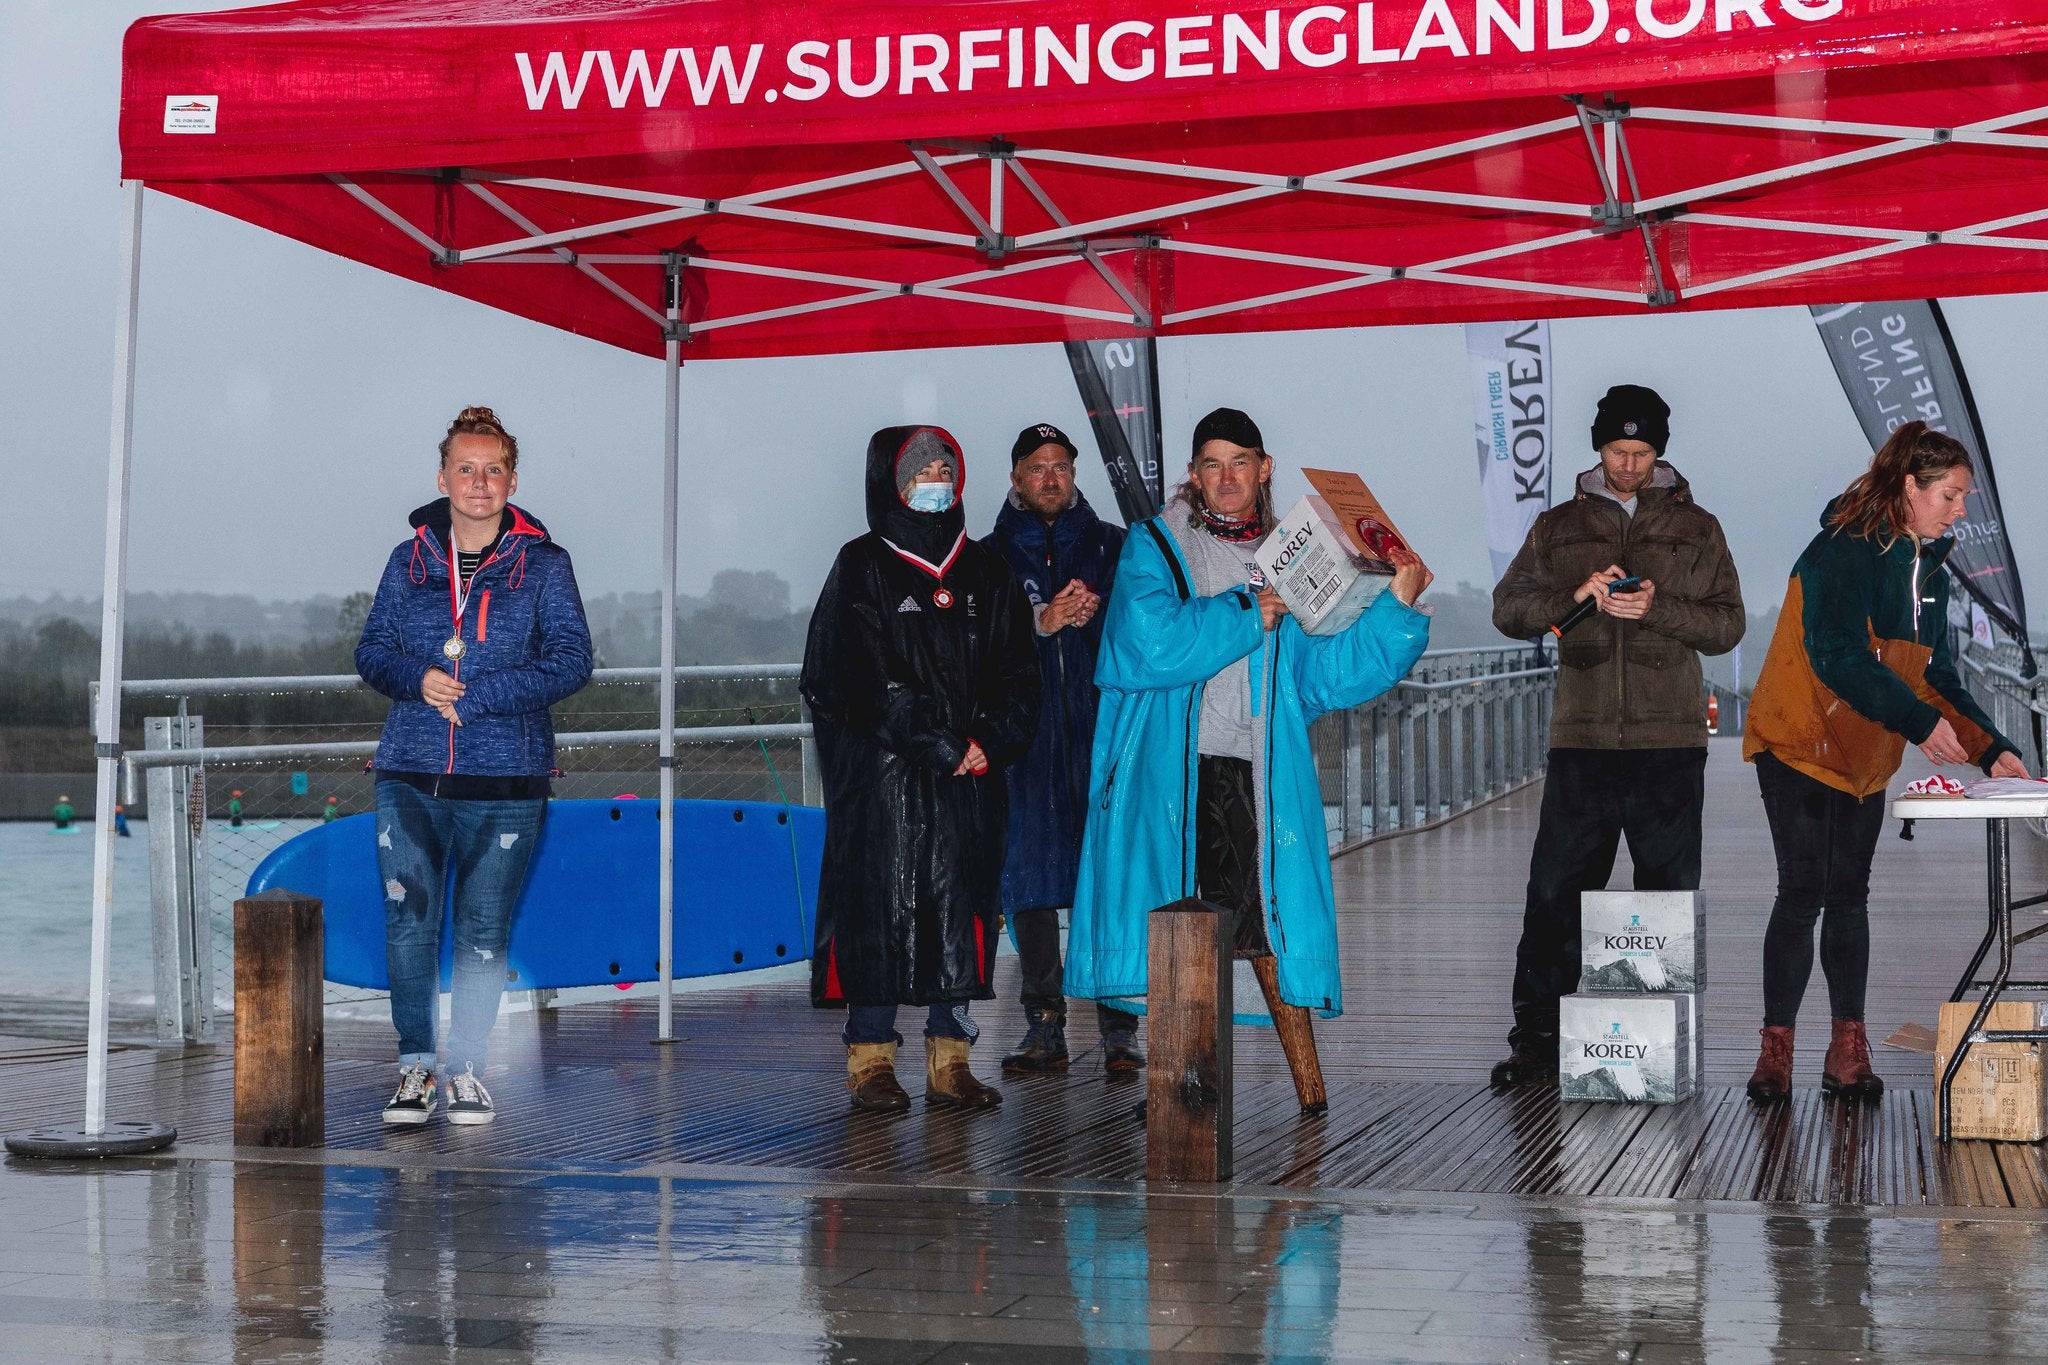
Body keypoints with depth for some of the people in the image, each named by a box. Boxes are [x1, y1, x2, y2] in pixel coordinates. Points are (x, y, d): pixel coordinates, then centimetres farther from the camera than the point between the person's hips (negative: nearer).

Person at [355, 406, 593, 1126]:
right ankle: (415, 1067, 8)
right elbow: (372, 651, 11)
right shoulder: (410, 560, 10)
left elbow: (571, 660, -7)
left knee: (483, 930, 4)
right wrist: (418, 679, -11)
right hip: (410, 774, 2)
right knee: (408, 918, -3)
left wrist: (473, 696, -15)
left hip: (506, 779, -2)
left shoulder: (543, 565, 2)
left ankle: (465, 1068, 16)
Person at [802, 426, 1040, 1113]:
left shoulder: (986, 572, 14)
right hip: (881, 773, -4)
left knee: (962, 907, 3)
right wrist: (943, 746, -14)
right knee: (880, 905, -4)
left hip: (971, 777, 4)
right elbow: (869, 678, -9)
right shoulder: (862, 567, 1)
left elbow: (1017, 670, 9)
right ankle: (871, 1058, 4)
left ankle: (949, 1061, 10)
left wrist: (992, 741, -8)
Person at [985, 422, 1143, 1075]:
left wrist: (1093, 613, -9)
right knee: (1030, 875, -1)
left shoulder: (1111, 545, 14)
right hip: (1025, 737, 1)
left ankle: (1119, 1028, -3)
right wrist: (1042, 621, -12)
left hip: (1103, 731, 0)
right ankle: (1044, 1029, 5)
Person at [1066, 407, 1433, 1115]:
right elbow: (1151, 642, -12)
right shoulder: (1153, 547, 7)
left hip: (1254, 772, 2)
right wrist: (1247, 615, -6)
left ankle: (1308, 1082, 2)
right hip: (1170, 770, -1)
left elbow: (1327, 674, 8)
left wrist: (1396, 607, -2)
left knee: (1268, 914, -4)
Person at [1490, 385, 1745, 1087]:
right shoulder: (1559, 527, 13)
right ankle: (1537, 1039, 5)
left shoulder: (1697, 528, 11)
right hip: (1581, 740, 0)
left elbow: (1727, 626, 5)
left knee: (1671, 893, 4)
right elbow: (1508, 608, 7)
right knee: (1555, 892, -2)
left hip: (1669, 744, 0)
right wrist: (1575, 595, -11)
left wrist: (1658, 607, -12)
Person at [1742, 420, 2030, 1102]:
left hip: (1863, 758, 7)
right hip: (1798, 747, -7)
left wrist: (1991, 749, 0)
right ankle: (1775, 1051, -3)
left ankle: (1848, 1051, 11)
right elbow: (1836, 655, -26)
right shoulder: (1844, 552, -17)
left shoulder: (1927, 568, 9)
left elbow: (1936, 673, 11)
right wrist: (1919, 721, -28)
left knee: (1848, 895, 8)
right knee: (1804, 892, -9)